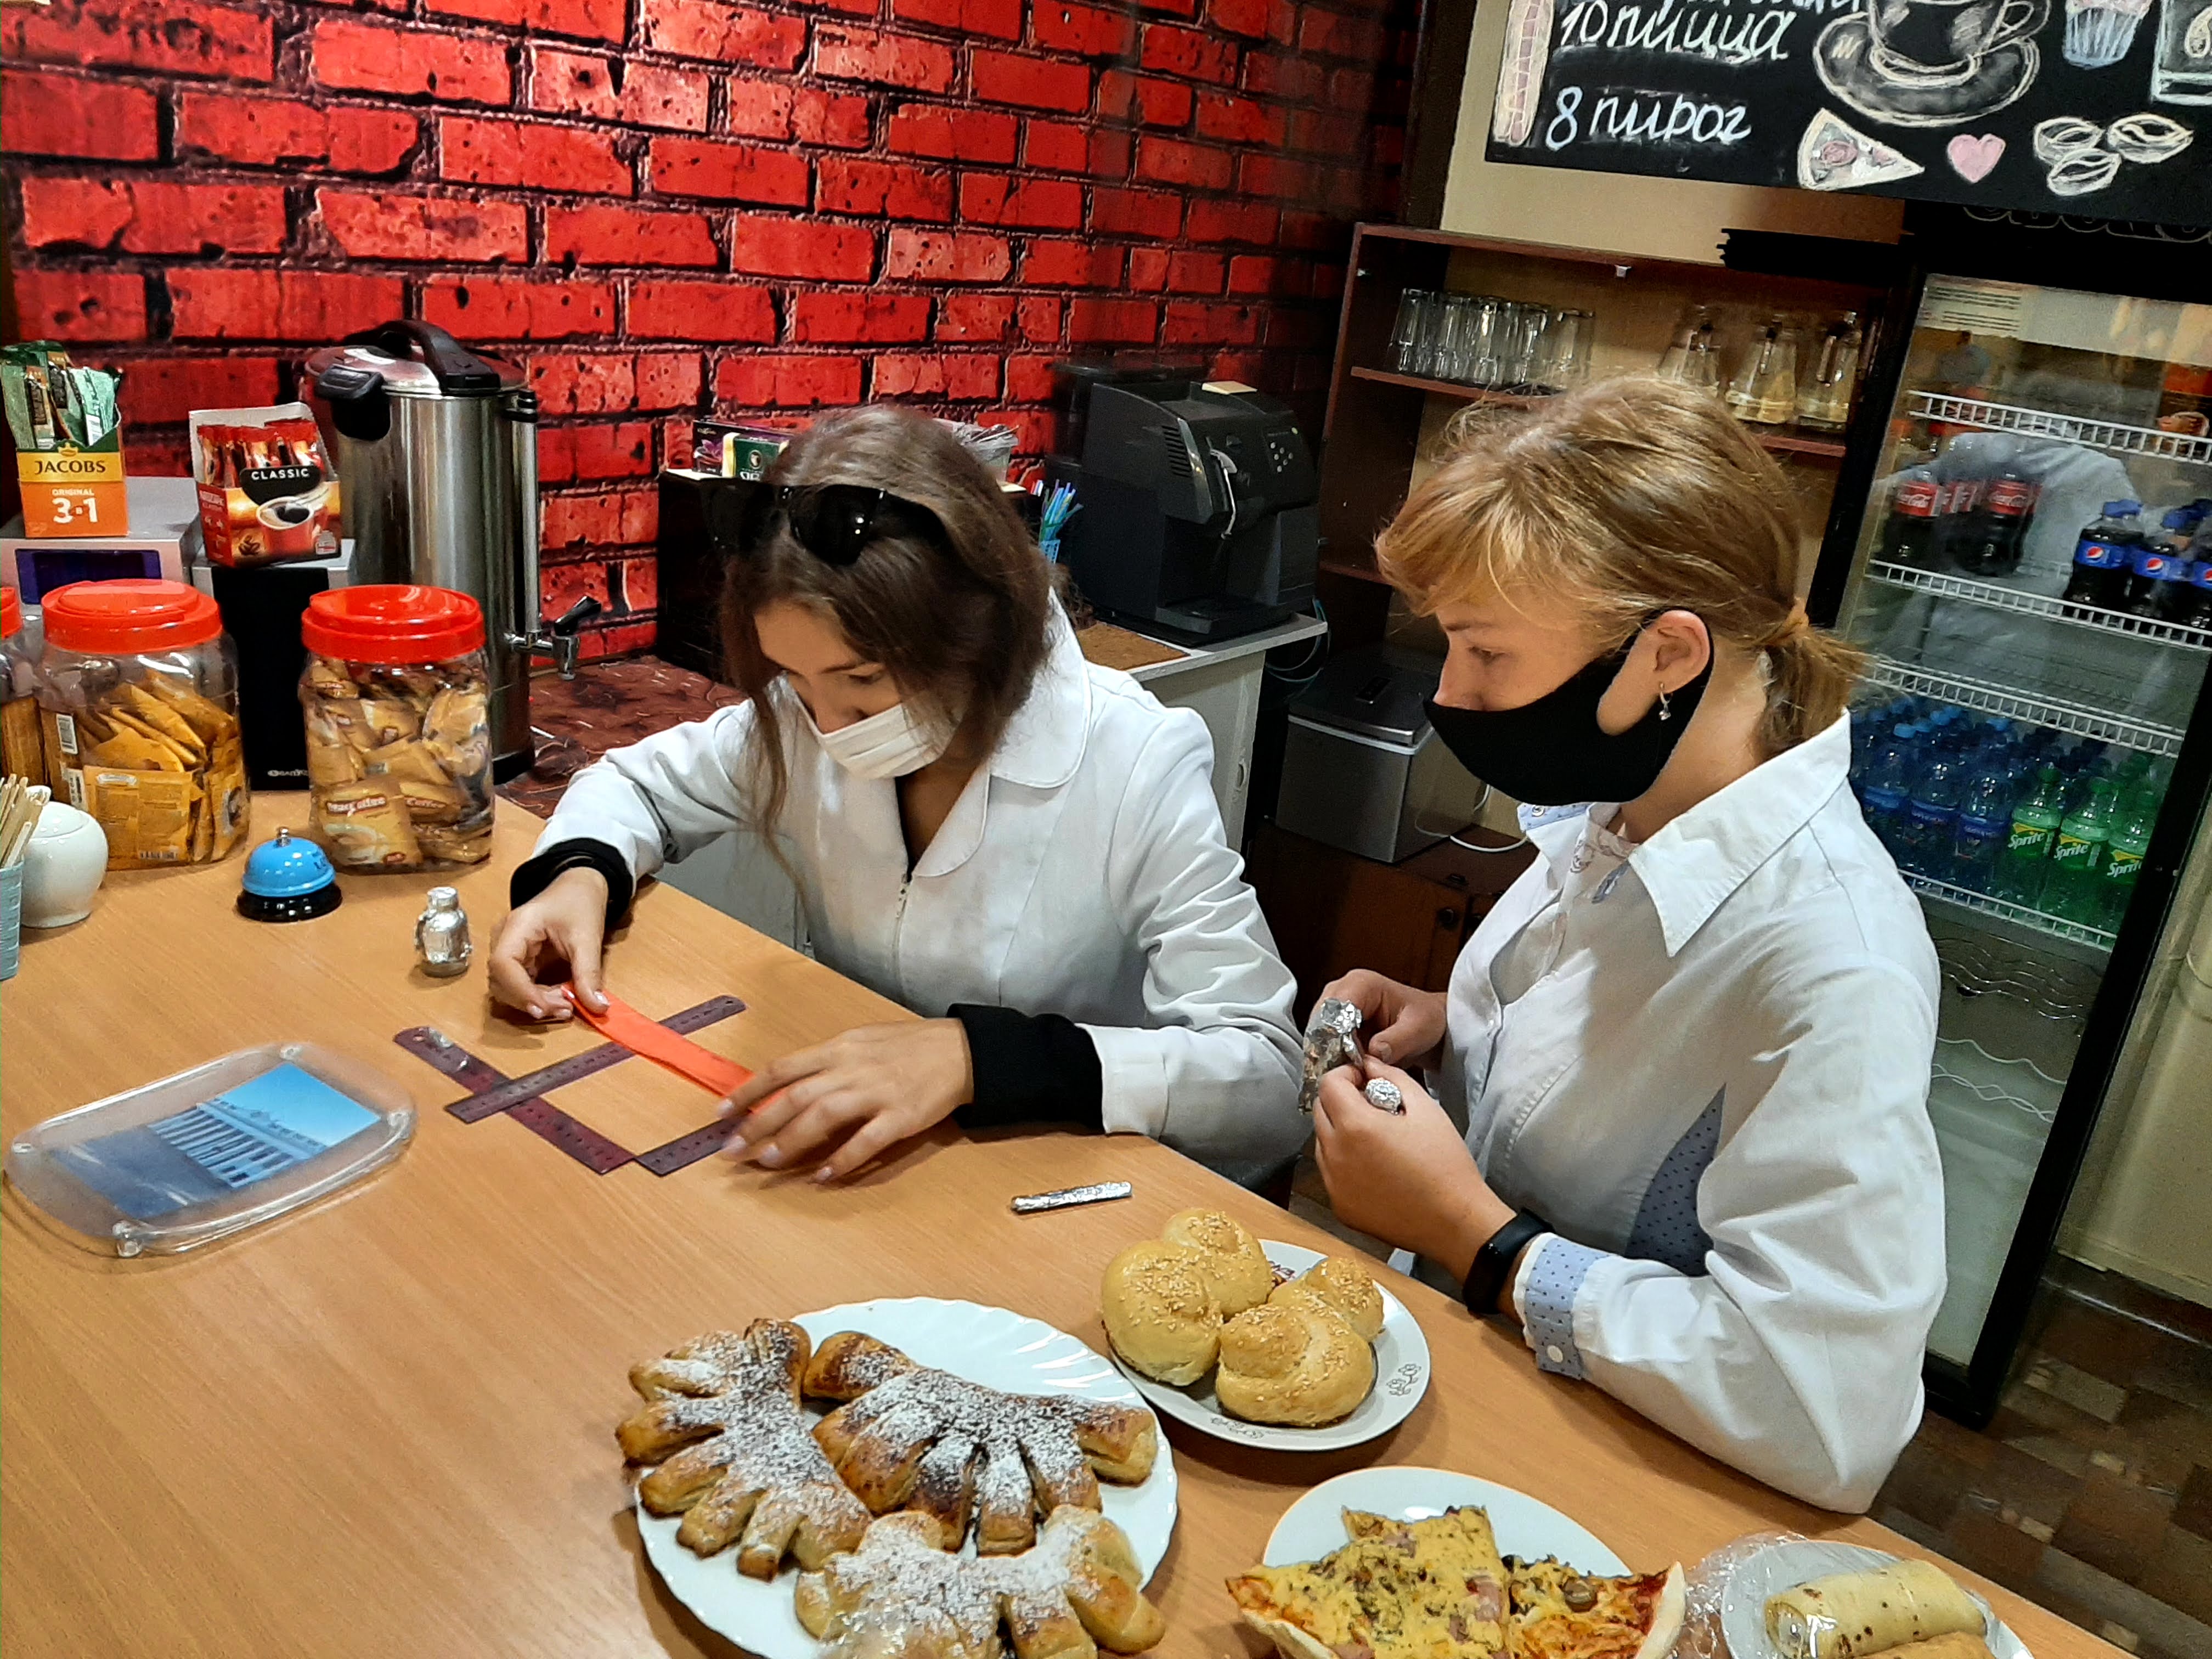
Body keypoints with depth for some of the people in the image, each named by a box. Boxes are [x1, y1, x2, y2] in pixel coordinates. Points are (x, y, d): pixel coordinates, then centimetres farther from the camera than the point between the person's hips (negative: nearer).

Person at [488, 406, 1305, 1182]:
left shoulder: (1136, 768, -20)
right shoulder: (800, 721, -6)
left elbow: (1268, 1082, -24)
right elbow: (637, 782, 13)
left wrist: (976, 1055, -36)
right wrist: (581, 875, -10)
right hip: (845, 1177, 3)